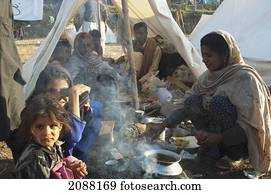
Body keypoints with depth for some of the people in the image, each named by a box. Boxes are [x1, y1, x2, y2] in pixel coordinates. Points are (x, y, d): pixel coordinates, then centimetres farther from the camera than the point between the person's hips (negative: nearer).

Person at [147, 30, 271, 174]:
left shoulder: (244, 77, -21)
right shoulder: (209, 76, 0)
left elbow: (251, 124, -25)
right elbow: (187, 106, 5)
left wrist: (219, 138, -35)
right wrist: (163, 125, -4)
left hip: (244, 142, -7)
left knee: (219, 102, -30)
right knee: (193, 101, -12)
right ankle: (215, 151, -6)